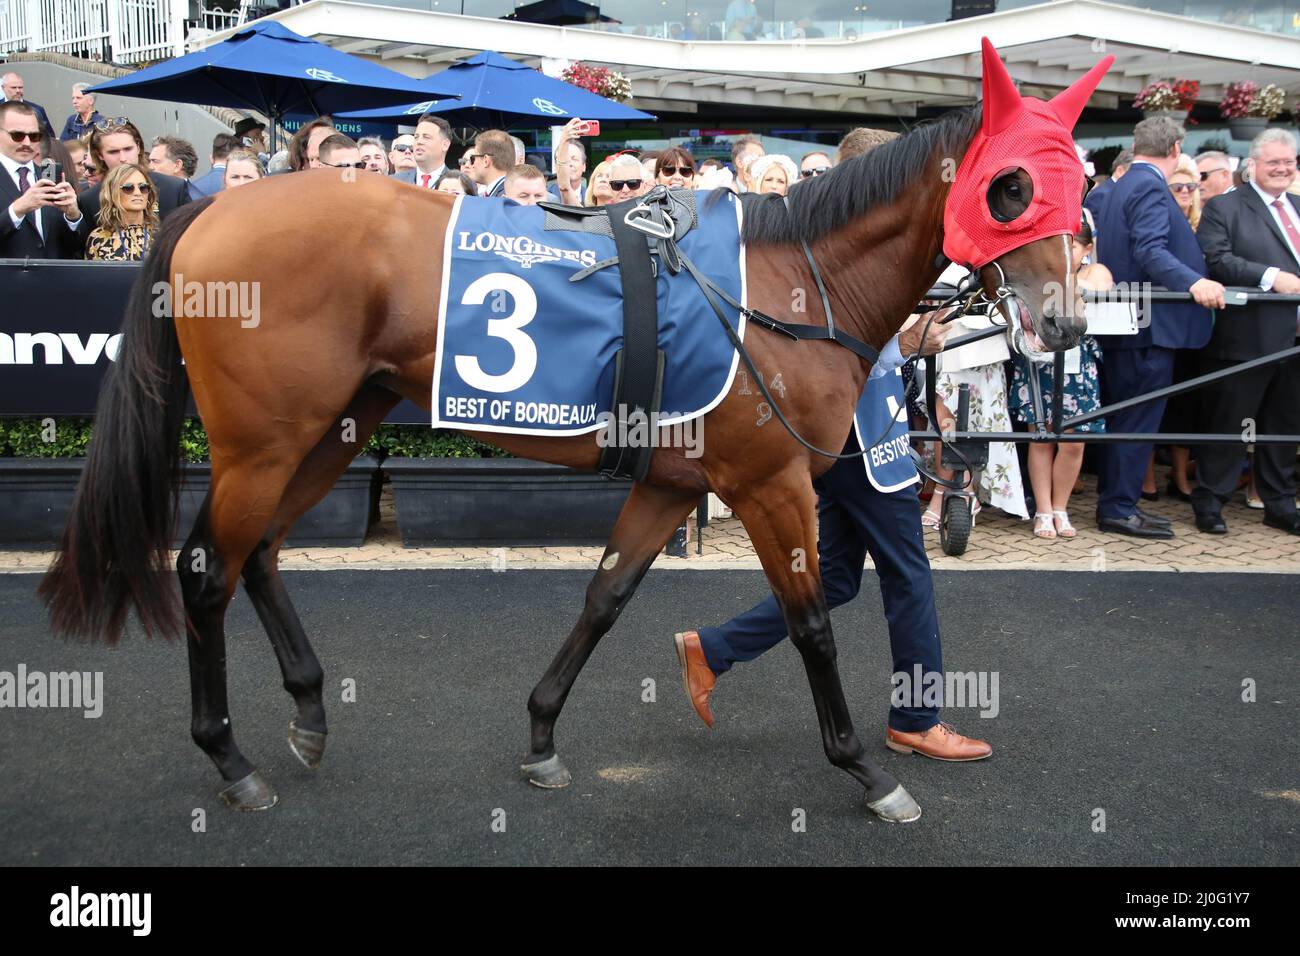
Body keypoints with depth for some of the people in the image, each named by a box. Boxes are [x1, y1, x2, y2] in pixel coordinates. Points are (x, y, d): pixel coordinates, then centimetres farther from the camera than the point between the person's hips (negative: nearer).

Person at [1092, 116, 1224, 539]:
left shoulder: (1127, 184, 18)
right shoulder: (1150, 187, -13)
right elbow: (1150, 250, -27)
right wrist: (1193, 282, -39)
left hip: (1126, 324, 10)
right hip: (1149, 325, -10)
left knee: (1125, 419, 14)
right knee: (1138, 421, -5)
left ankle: (1116, 503, 22)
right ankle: (1118, 508, 0)